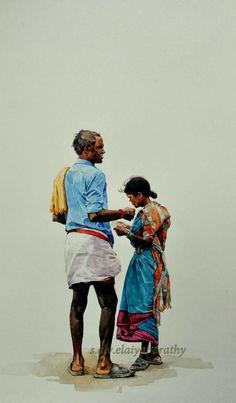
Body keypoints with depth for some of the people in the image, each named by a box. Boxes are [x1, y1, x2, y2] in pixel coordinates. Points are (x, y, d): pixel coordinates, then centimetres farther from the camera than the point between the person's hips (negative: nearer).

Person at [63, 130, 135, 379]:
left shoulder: (69, 174, 19)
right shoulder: (94, 174, -8)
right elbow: (94, 213, -17)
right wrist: (122, 213, -4)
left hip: (73, 238, 9)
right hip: (93, 240, -9)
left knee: (78, 302, 10)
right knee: (108, 302, -5)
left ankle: (77, 361, 15)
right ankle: (103, 363, -5)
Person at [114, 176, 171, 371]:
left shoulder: (149, 211, -12)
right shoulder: (148, 210, 17)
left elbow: (147, 240, -17)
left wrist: (128, 231, -7)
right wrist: (128, 230, 10)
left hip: (147, 262, -10)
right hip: (142, 262, 10)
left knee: (144, 306, -9)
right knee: (148, 307, 10)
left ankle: (145, 353, -6)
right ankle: (154, 353, 16)